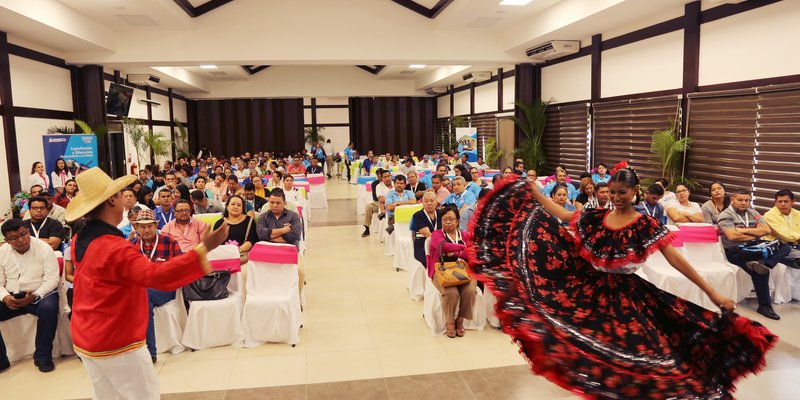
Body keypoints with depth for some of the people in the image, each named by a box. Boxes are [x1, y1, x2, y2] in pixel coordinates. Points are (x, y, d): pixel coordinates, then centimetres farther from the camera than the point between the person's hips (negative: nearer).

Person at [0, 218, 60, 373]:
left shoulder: (44, 249, -9)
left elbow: (52, 279, -12)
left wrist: (34, 296, -25)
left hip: (40, 294, -4)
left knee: (48, 308, -36)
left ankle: (42, 357, -20)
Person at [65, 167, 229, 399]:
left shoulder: (79, 241, 2)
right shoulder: (114, 247, -27)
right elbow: (156, 276, -39)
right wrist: (204, 249, -44)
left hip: (86, 339, 9)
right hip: (116, 342, -9)